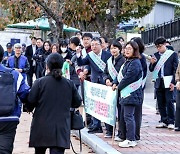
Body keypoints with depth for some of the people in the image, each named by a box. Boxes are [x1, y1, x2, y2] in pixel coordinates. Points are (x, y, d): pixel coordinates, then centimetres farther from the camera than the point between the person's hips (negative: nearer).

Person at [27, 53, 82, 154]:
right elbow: (77, 103, 9)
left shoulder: (40, 82, -8)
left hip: (42, 128, -1)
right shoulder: (69, 84, 0)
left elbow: (30, 103, -7)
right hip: (61, 129, 1)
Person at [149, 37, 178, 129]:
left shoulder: (173, 54, 0)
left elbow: (175, 69, -2)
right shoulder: (155, 55, 12)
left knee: (169, 102, -6)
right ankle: (163, 121, 16)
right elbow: (151, 69, 13)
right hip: (159, 82, 5)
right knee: (161, 103, 8)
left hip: (168, 82, -5)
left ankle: (171, 122, 0)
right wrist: (152, 63, -8)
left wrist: (173, 82, -9)